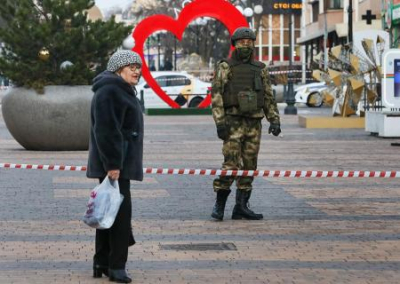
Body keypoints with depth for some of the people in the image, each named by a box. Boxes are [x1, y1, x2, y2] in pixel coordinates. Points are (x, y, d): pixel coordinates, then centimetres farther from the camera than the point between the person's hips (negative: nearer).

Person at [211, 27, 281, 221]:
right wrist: (219, 122, -18)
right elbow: (216, 96, -8)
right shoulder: (224, 67, -2)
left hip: (254, 124, 5)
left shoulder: (260, 69, 12)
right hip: (233, 123, -5)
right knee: (231, 165, -13)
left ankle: (241, 208, 8)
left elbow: (268, 98, 12)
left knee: (249, 166, 4)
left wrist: (274, 121, 0)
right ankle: (219, 205, -1)